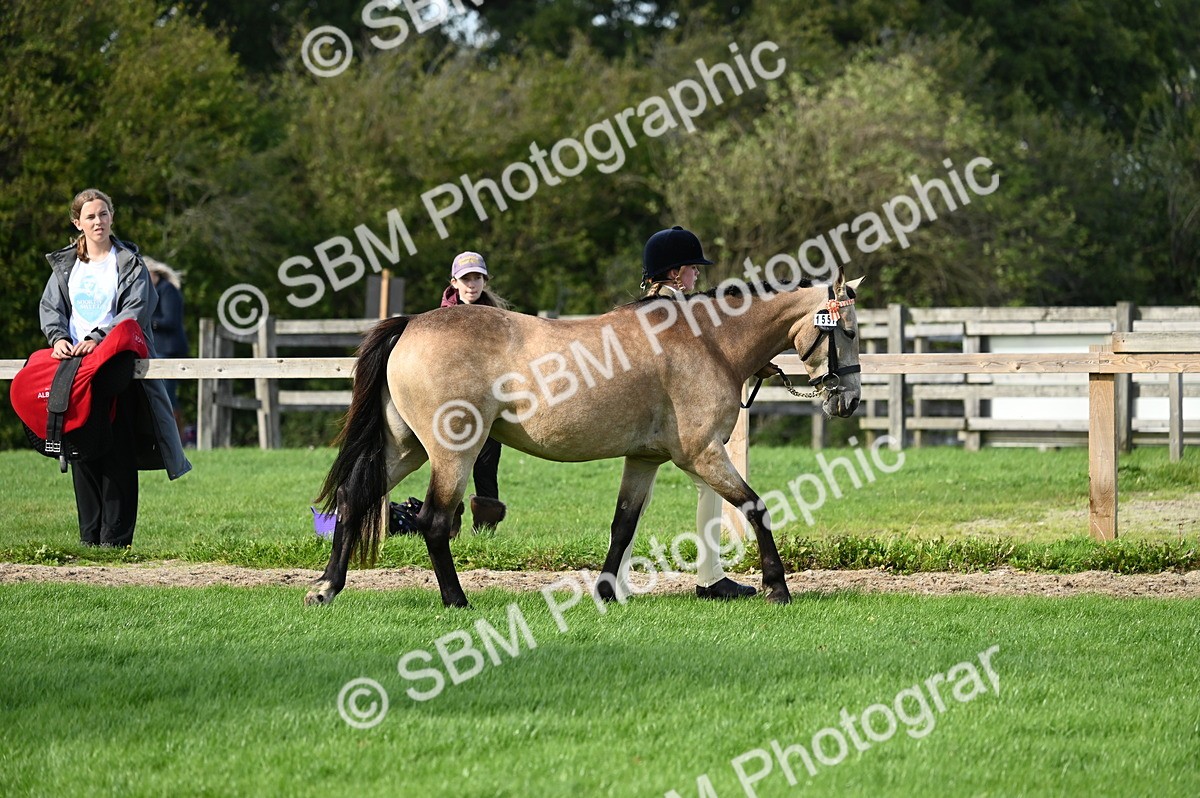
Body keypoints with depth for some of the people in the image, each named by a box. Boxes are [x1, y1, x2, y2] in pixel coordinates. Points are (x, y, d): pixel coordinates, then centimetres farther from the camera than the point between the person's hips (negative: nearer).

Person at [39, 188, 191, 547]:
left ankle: (116, 538, -9)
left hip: (117, 367, -4)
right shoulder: (65, 265, 17)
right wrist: (59, 337, -11)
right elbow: (50, 306, 11)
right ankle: (89, 536, 6)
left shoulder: (128, 262, 5)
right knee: (82, 450, 1)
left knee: (118, 452, -10)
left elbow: (136, 308, -7)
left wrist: (98, 337, -19)